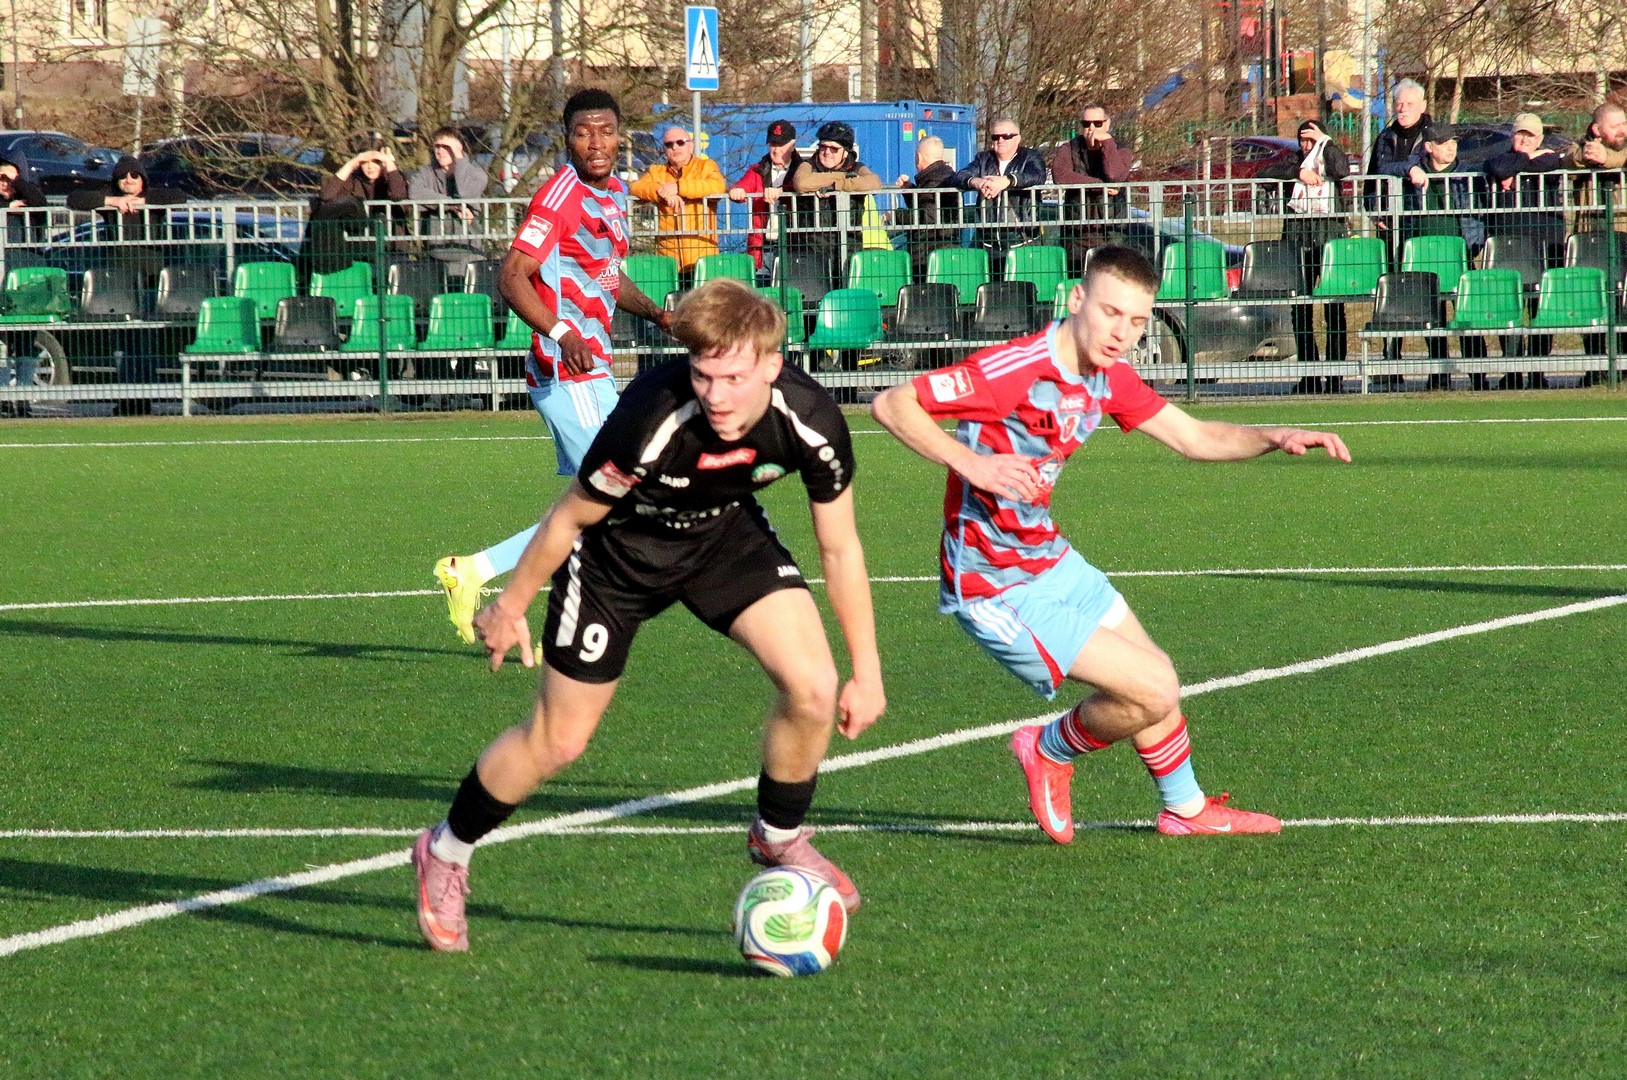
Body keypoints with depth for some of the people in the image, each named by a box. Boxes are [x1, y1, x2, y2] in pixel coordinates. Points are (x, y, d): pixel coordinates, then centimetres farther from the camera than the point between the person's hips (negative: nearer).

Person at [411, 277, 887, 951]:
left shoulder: (811, 422, -28)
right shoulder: (651, 423, -39)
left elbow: (840, 548, -10)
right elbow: (569, 518, -19)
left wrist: (866, 673, -5)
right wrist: (510, 608, -5)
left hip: (725, 530, 3)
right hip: (620, 543, -3)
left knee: (812, 688, -16)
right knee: (557, 742, 2)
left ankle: (778, 840, 12)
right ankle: (445, 856, 28)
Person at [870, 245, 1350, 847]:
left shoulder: (1108, 376, 1)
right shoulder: (1016, 370, -27)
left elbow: (1193, 438, 11)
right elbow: (891, 405, -28)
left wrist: (1271, 438, -6)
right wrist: (970, 463, -39)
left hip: (1049, 560, 9)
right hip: (997, 589, -9)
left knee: (1155, 676, 22)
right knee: (1152, 693, -9)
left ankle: (1186, 809, 44)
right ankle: (1051, 752, 18)